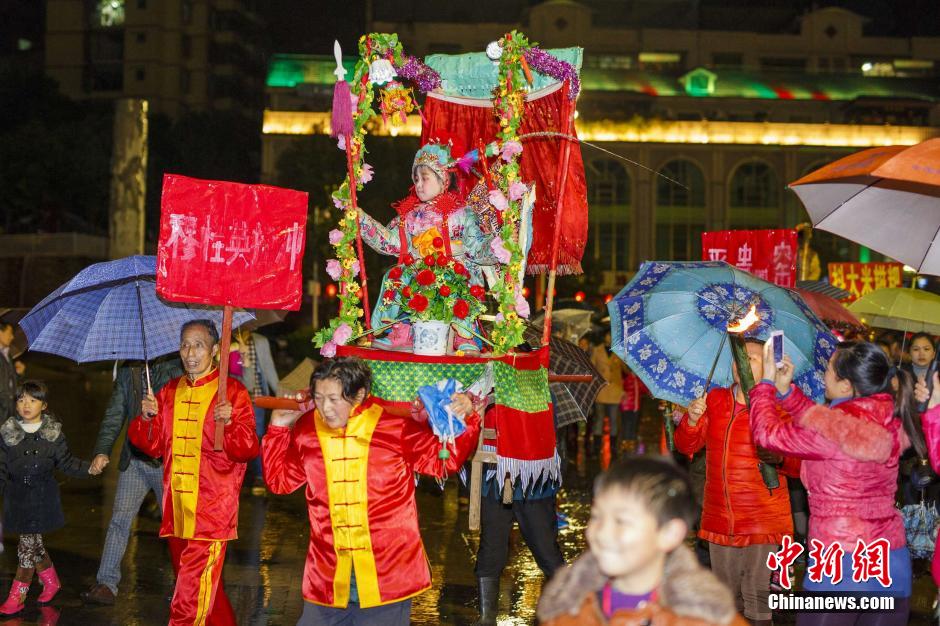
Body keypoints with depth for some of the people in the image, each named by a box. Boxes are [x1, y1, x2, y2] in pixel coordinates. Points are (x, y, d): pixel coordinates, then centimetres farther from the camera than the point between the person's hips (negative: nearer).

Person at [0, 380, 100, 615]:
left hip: (42, 497, -2)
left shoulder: (53, 433, -1)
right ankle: (51, 581, 29)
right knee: (33, 543, 7)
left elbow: (66, 462, 4)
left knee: (28, 545, -1)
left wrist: (89, 468, -9)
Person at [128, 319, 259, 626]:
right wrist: (147, 418, -6)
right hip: (177, 509, 6)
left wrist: (228, 423, -28)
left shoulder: (232, 392, -4)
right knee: (205, 589, 18)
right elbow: (154, 447, 12)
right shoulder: (170, 392, 13)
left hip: (211, 512, -6)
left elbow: (247, 450, -10)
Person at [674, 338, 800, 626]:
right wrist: (692, 420, -10)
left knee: (758, 600, -6)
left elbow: (801, 464, -6)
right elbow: (686, 446, 9)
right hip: (719, 523, 5)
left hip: (763, 525, -5)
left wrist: (780, 458, -27)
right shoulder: (715, 400, 10)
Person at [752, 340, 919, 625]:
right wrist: (786, 390, 15)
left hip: (843, 562, -7)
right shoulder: (887, 420, 4)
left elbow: (768, 432, -7)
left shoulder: (835, 427, -18)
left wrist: (767, 382, 6)